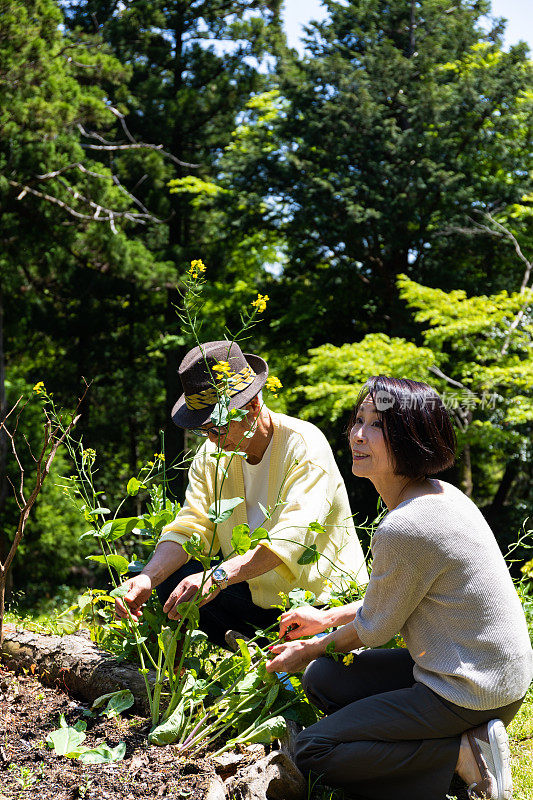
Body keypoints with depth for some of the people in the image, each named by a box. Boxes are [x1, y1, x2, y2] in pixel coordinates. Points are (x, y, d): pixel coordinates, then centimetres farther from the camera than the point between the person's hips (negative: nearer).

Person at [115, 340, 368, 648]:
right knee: (172, 579, -15)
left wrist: (218, 577, -47)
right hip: (257, 595, 6)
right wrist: (148, 579, -27)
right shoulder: (212, 455, 3)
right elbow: (189, 529, -6)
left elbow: (292, 537, -33)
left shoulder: (304, 444, -18)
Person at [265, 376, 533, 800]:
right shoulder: (440, 494, 2)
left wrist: (311, 650, 8)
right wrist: (327, 618, 21)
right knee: (322, 679, 16)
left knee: (313, 752, -5)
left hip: (472, 696, -9)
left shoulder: (404, 529, -27)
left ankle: (464, 755, -6)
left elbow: (374, 628, -11)